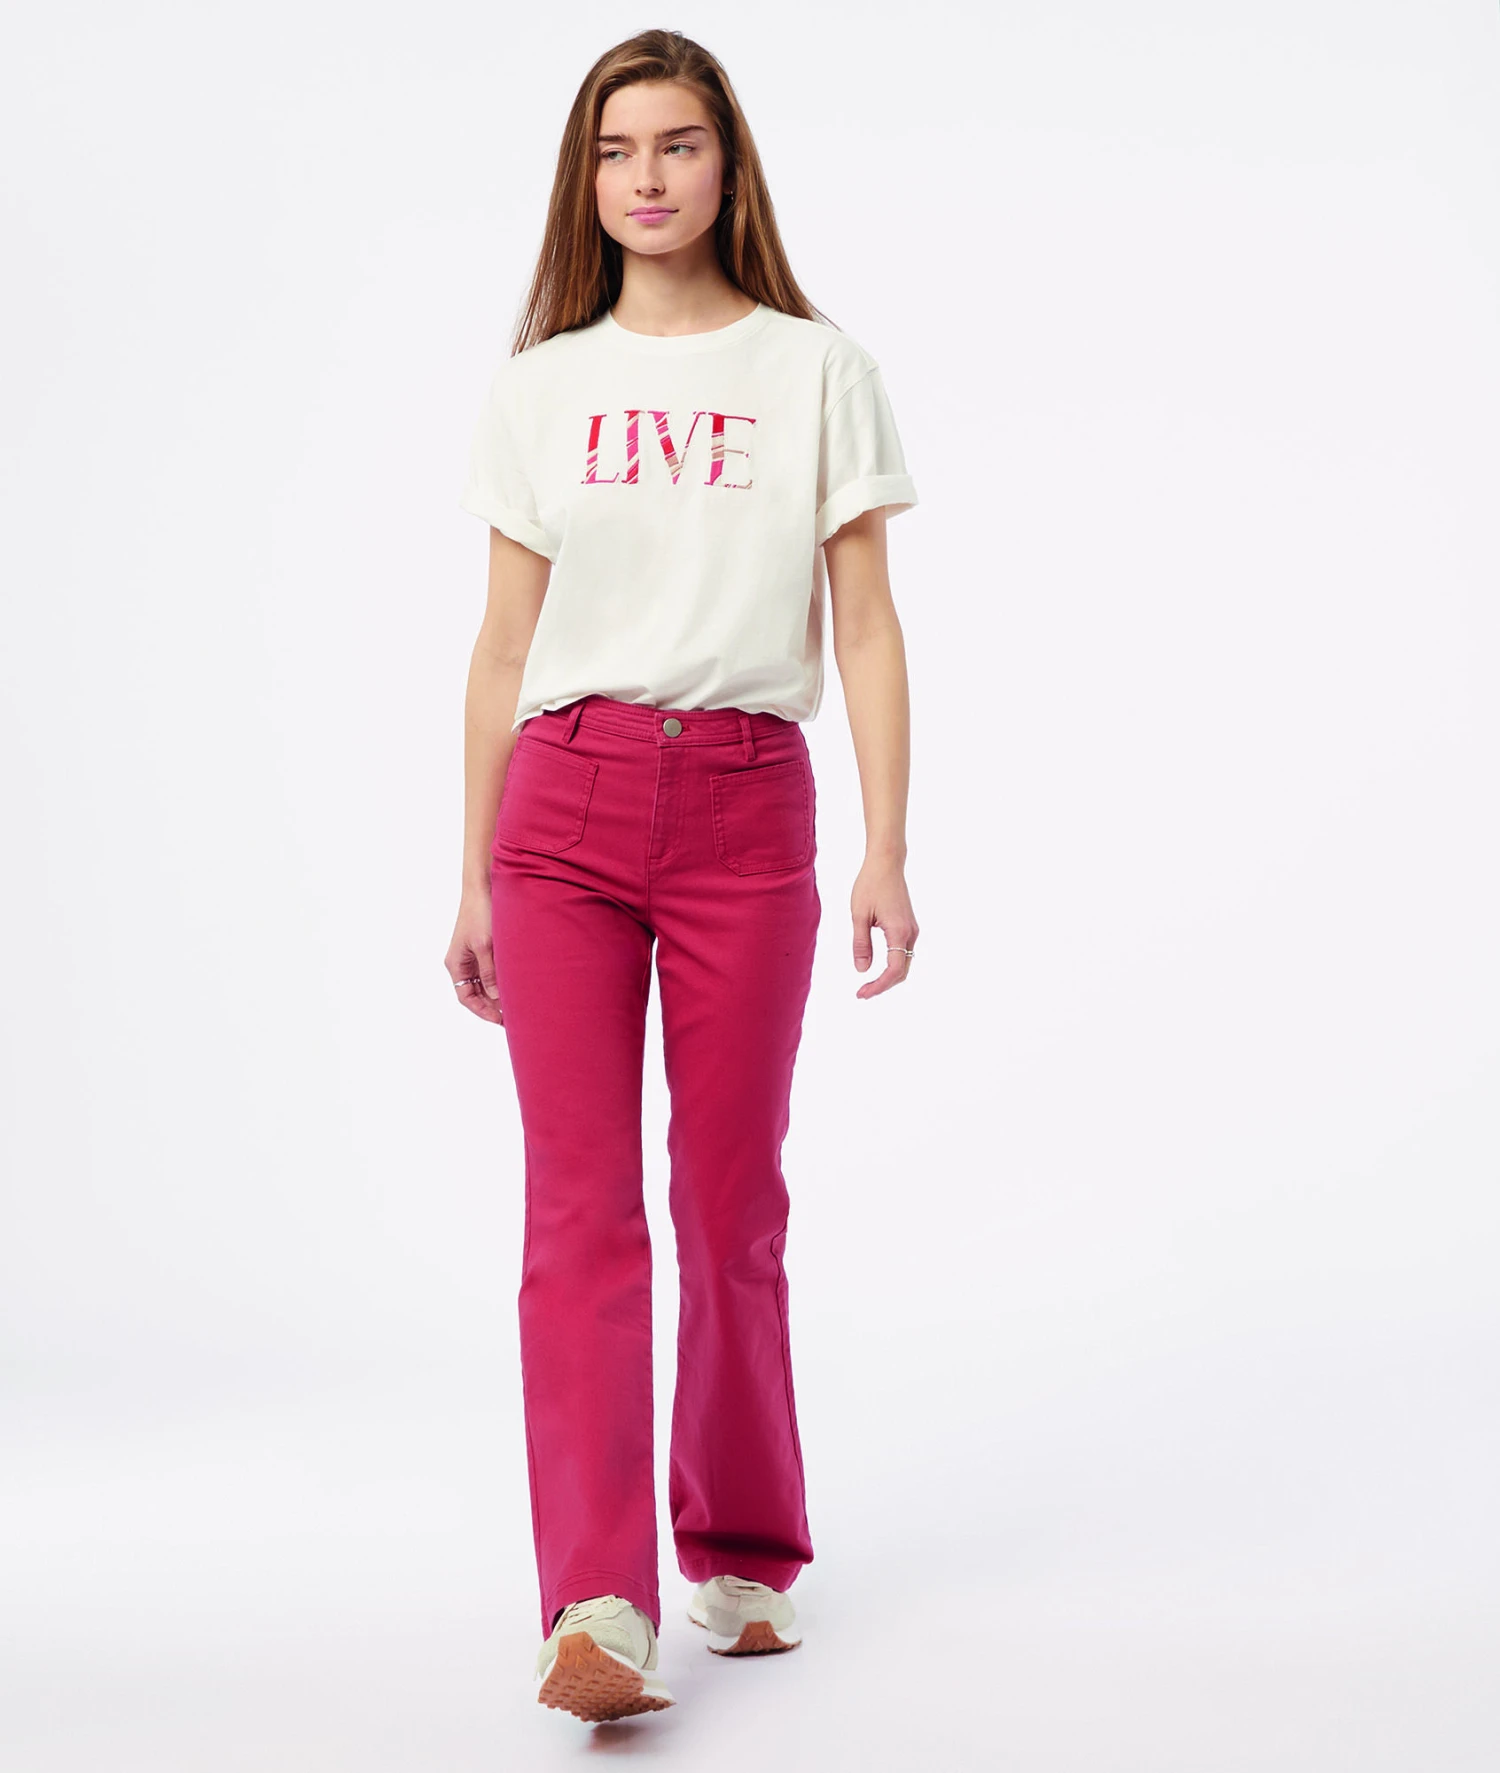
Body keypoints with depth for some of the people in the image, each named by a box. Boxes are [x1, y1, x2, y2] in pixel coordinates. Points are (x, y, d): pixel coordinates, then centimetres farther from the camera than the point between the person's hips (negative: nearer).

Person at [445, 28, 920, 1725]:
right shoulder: (537, 387, 12)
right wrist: (473, 877, 10)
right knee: (579, 1203, -8)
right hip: (564, 801, 1)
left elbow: (864, 624, 4)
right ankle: (597, 1604, -11)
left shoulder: (817, 373, 7)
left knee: (732, 1201, 5)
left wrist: (887, 847, -5)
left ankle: (743, 1553, 23)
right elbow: (503, 644, 12)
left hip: (746, 803, -1)